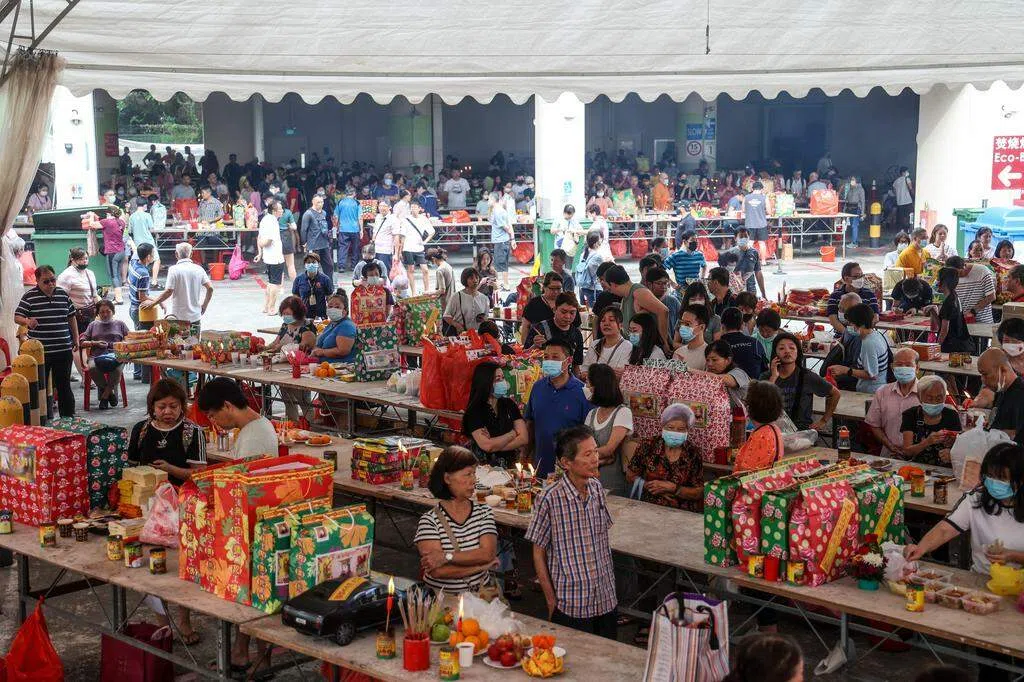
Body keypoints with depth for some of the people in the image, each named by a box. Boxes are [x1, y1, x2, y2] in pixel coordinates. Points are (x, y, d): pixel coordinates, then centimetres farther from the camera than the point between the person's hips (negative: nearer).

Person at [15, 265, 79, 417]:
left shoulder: (63, 294, 7)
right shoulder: (29, 296, -4)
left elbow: (72, 317, 16)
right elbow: (17, 317, -8)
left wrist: (76, 338, 14)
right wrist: (27, 321, -29)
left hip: (63, 349, 3)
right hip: (39, 352, -3)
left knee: (64, 386, 11)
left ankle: (68, 418, 20)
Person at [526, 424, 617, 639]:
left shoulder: (597, 488, 1)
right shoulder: (550, 499, -16)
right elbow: (538, 554, -7)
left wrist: (611, 583, 12)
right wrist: (551, 601, -5)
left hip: (606, 599, 5)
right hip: (572, 606, -5)